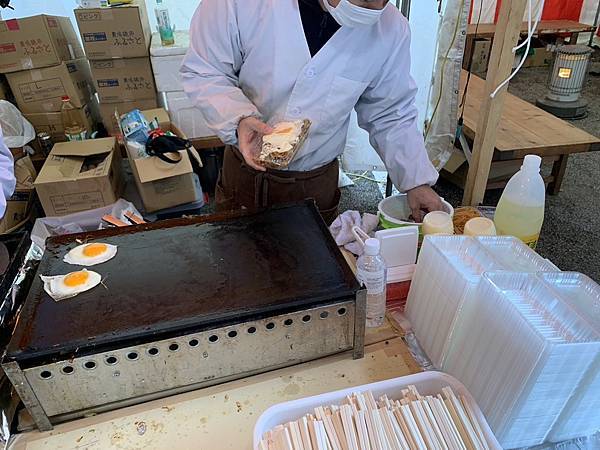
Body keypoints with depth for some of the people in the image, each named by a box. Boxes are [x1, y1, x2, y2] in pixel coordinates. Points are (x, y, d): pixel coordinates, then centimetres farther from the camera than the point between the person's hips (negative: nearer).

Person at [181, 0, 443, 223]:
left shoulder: (391, 30, -12)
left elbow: (391, 115, -1)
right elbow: (203, 71, -11)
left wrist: (417, 181, -7)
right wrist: (239, 119, -30)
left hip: (317, 186, 1)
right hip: (244, 170, 0)